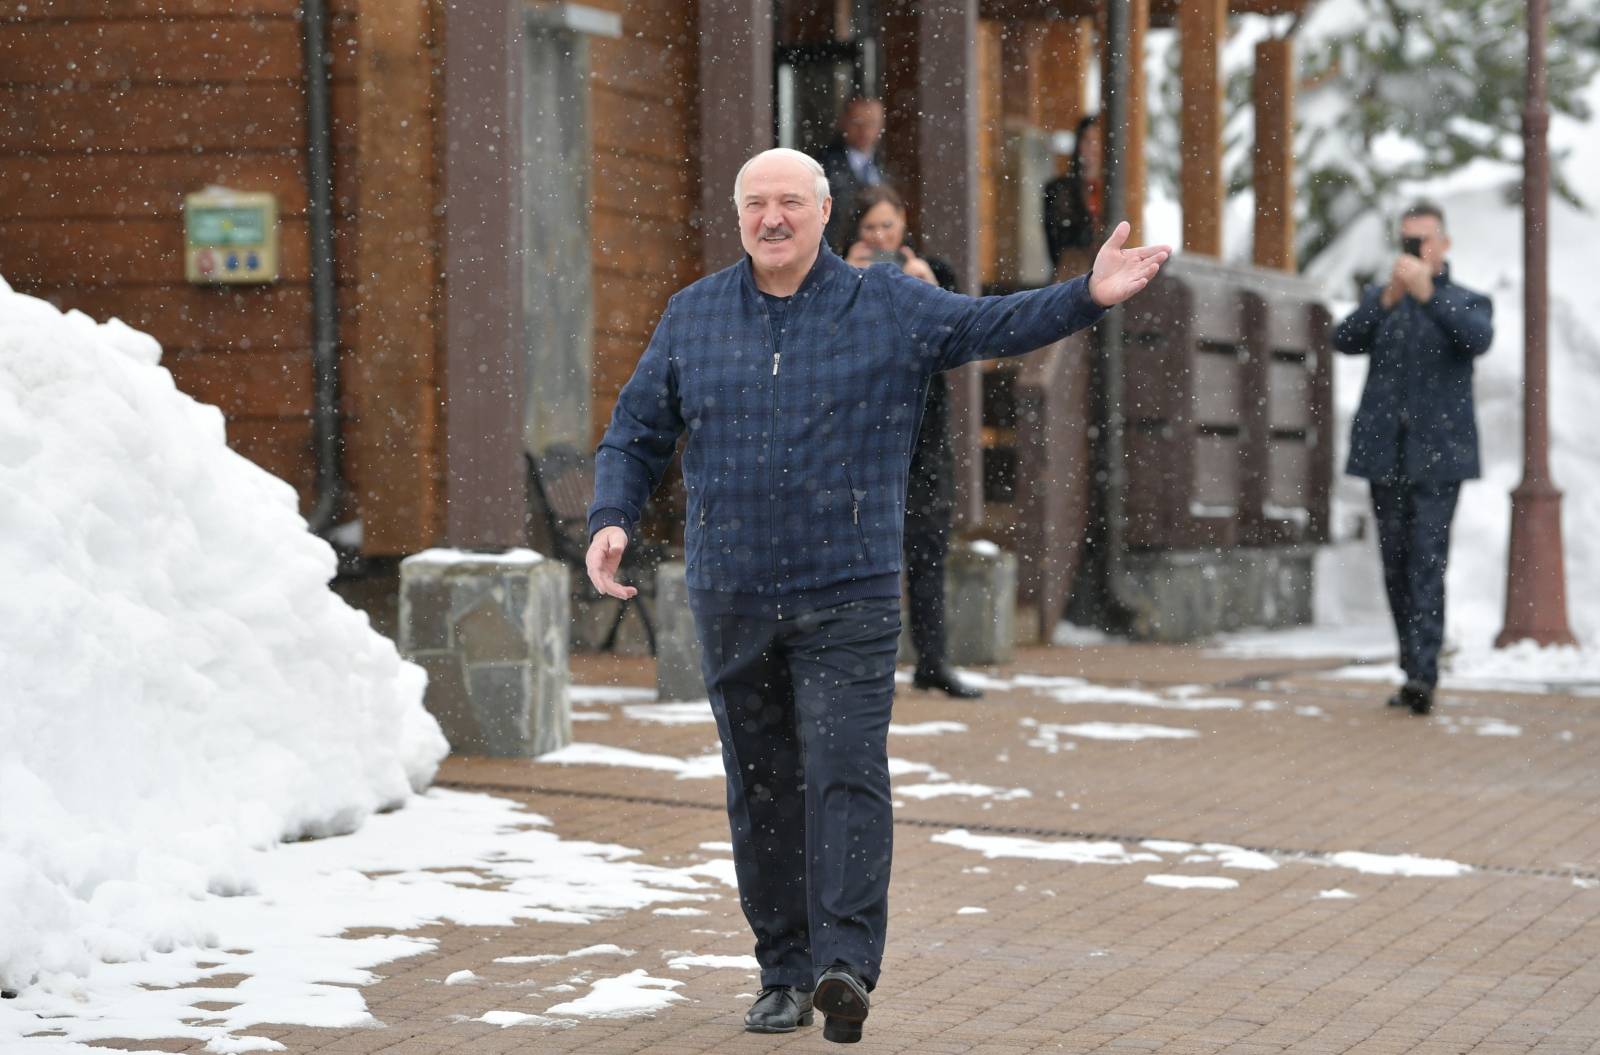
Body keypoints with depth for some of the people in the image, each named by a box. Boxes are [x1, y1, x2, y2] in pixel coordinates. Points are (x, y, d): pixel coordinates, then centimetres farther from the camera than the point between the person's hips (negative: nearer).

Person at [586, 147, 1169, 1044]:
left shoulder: (889, 309, 3)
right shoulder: (694, 316, 9)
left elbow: (998, 324, -5)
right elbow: (637, 435, 14)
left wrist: (1088, 297, -23)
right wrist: (612, 519, -3)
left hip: (848, 597, -3)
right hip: (731, 601, 3)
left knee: (846, 776, -14)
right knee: (762, 792, 7)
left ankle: (846, 966, -19)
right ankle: (785, 974, 16)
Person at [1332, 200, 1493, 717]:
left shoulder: (1467, 303, 4)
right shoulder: (1379, 300, 13)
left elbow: (1479, 339, -19)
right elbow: (1345, 341, -6)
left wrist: (1428, 292, -31)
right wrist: (1388, 298, -22)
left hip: (1438, 455, -4)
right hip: (1385, 454, 4)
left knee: (1427, 563, -14)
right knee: (1395, 566, 6)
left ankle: (1423, 675, -20)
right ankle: (1414, 671, 14)